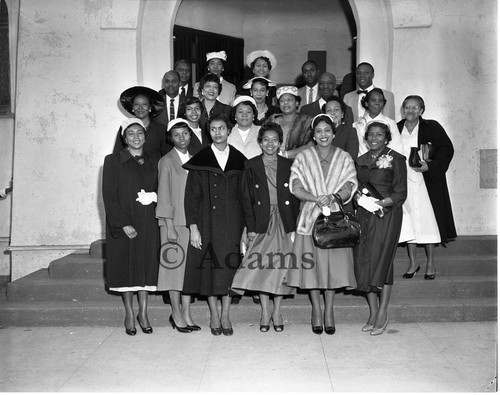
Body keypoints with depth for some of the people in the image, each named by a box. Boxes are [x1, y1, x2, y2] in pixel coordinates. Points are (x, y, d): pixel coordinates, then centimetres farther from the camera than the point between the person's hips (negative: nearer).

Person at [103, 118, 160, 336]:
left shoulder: (153, 162, 11)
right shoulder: (113, 161, -1)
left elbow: (160, 191, 17)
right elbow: (109, 196, -7)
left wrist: (154, 197, -5)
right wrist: (123, 224, -14)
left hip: (148, 224, 3)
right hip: (123, 225, -3)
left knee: (146, 266, 4)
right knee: (125, 267, 2)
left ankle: (143, 313, 14)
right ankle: (129, 314, 14)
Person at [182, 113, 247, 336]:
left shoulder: (239, 160, 7)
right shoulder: (199, 161, 1)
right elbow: (191, 196, -1)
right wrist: (193, 227, -8)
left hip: (233, 222, 1)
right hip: (208, 221, -1)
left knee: (230, 267, 2)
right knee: (210, 267, 2)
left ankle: (226, 315, 14)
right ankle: (214, 315, 16)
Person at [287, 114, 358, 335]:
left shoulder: (344, 158, 8)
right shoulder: (303, 158, 6)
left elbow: (349, 187, -2)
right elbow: (296, 187, -3)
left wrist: (332, 197, -22)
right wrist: (316, 198, -21)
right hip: (310, 216, 0)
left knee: (333, 262, 1)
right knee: (311, 263, 1)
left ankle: (329, 310, 13)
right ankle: (316, 309, 16)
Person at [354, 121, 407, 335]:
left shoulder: (396, 159, 0)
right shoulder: (361, 160, 17)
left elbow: (400, 193, -4)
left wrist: (381, 203, -20)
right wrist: (358, 196, -2)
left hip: (386, 214, -5)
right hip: (363, 215, 5)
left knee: (382, 260, -7)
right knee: (363, 262, 1)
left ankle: (382, 313, 2)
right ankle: (373, 312, 11)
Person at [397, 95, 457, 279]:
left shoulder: (431, 127, -3)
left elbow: (447, 149, -6)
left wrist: (429, 167, -17)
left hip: (427, 182, -3)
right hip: (404, 183, 3)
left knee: (426, 220, 0)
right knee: (407, 221, 4)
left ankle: (431, 263, 15)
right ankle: (413, 263, 18)